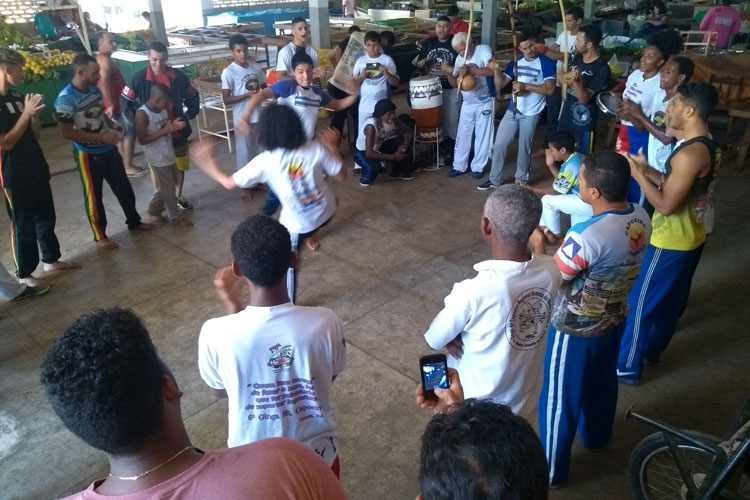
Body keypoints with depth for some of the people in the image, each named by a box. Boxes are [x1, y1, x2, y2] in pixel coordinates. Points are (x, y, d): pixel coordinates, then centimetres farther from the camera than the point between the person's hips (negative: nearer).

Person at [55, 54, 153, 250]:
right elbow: (66, 132, -23)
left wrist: (113, 125, -3)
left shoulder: (94, 89, 1)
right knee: (94, 196, 8)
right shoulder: (66, 98, -21)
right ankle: (100, 235, 22)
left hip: (109, 150, 7)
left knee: (123, 187, 19)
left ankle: (134, 221, 38)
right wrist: (100, 137, -24)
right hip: (88, 155, -7)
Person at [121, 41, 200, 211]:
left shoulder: (179, 77, -6)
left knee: (180, 165, 12)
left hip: (177, 131, 2)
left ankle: (178, 196, 31)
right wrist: (138, 121, -10)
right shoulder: (139, 78, -11)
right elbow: (125, 101, -2)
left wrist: (188, 115, -2)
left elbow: (193, 98, 8)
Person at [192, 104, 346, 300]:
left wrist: (207, 160, 3)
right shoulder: (316, 148, -17)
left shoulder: (265, 161, -21)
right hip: (326, 212, 3)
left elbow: (229, 183, -12)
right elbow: (342, 176, -6)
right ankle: (309, 236, 53)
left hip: (297, 223, -2)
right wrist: (332, 147, 6)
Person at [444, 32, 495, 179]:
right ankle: (459, 166, 17)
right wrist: (448, 73, -14)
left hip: (485, 102, -5)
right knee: (462, 135, 7)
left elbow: (492, 71, -29)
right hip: (467, 103, 5)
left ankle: (478, 167, 14)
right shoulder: (459, 59, 4)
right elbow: (454, 84, 6)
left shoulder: (483, 50, -14)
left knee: (482, 136, 3)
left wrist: (470, 69, -35)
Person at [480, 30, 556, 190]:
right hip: (512, 110, 5)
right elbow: (499, 85, 3)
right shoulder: (516, 62, 5)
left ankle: (522, 180, 24)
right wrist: (496, 70, -15)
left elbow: (549, 89, -19)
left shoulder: (546, 63, -10)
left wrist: (526, 86, -26)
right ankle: (494, 180, 16)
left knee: (524, 148, 6)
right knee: (499, 144, 5)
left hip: (531, 113, -4)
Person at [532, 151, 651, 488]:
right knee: (602, 382, 31)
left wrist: (538, 247, -6)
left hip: (576, 329, -7)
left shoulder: (587, 235, -35)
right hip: (615, 319, 8)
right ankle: (596, 436, 57)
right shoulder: (641, 218, -10)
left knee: (559, 399, 12)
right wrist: (566, 247, 5)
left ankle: (550, 471, 30)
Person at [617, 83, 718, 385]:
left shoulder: (690, 154, -28)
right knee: (671, 300, 22)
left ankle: (627, 366, 14)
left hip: (671, 241, -10)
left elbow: (666, 204, -26)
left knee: (640, 302, 2)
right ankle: (652, 349, 41)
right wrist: (647, 170, 4)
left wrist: (637, 174, -18)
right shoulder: (705, 146, 5)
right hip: (690, 237, 10)